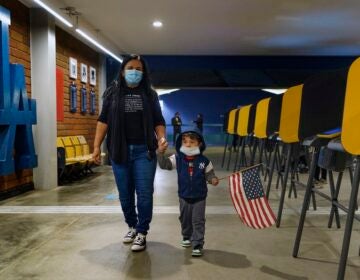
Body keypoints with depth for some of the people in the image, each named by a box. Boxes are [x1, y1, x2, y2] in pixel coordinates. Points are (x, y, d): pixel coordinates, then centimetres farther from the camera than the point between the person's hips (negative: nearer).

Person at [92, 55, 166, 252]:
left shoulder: (150, 95, 8)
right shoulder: (113, 93, 7)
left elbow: (158, 122, 9)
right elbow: (103, 121, 5)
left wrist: (161, 138, -10)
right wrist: (96, 146, -1)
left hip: (144, 151, -1)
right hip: (120, 151, 1)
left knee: (144, 193, -3)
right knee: (125, 194, 10)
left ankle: (142, 233, 11)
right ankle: (132, 226, 29)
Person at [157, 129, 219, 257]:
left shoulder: (204, 161, -11)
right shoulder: (178, 158, -8)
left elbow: (209, 174, -2)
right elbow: (164, 164, -15)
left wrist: (213, 179, -24)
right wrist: (161, 153, -31)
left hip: (199, 197, -2)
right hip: (184, 196, 3)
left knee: (198, 221, 1)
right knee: (185, 219, 20)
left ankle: (197, 244, 10)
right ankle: (187, 237, 43)